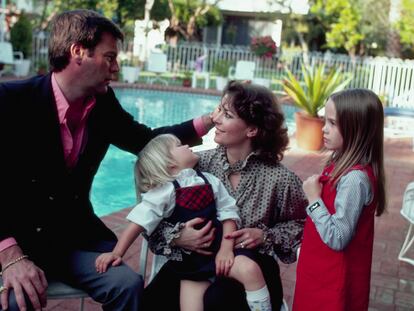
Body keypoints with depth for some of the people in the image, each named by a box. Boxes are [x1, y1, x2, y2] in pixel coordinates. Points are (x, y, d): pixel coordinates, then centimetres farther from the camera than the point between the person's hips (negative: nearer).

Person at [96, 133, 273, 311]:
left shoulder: (210, 181, 4)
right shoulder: (165, 191, -9)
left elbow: (228, 214, 2)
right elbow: (139, 222, -14)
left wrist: (226, 248, -11)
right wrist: (117, 253, -23)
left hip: (218, 248, 2)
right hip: (189, 260, -2)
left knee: (250, 269, -23)